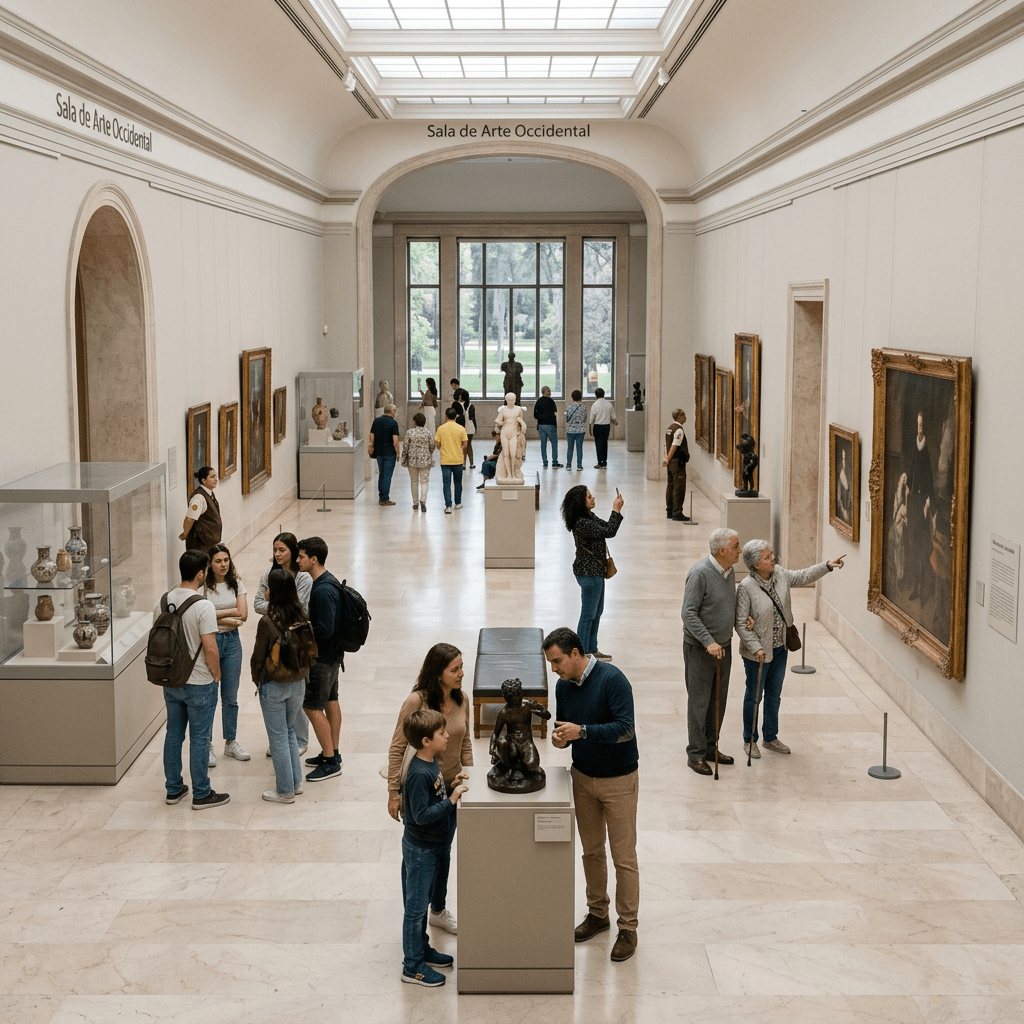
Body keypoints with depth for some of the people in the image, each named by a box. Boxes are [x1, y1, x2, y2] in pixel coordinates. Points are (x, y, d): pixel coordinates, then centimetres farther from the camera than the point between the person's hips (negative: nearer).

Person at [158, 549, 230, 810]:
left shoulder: (164, 601, 0)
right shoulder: (203, 606, -20)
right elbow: (210, 648, -22)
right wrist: (216, 675, -6)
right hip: (199, 683, -6)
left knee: (173, 735, 16)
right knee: (199, 739, 3)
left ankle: (173, 789, 25)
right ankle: (201, 795, 12)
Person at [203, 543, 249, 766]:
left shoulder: (236, 584, 3)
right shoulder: (203, 586, -11)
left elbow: (243, 614, -5)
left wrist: (217, 613, -12)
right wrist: (228, 618, -12)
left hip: (232, 641, 4)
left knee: (231, 697, 12)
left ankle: (231, 742, 25)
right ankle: (207, 746, 13)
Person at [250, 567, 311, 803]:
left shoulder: (268, 622, -21)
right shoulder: (302, 617, -6)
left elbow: (258, 658, -11)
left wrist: (257, 680, 7)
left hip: (274, 686, -5)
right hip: (298, 683, 5)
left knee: (278, 737, 8)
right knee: (289, 730, 24)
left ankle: (285, 790, 16)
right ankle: (295, 781, 31)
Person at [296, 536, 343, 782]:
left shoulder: (323, 590, -26)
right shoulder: (328, 581, 6)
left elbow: (324, 629, -29)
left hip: (322, 657, -10)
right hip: (331, 653, 10)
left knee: (312, 706, -3)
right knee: (330, 701, 17)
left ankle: (330, 762, 3)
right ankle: (333, 754, 28)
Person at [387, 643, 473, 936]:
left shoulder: (462, 700, -4)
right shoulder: (416, 702, -22)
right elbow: (397, 749, -15)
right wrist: (394, 792, -13)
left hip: (451, 786, 6)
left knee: (443, 852, 19)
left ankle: (439, 911, 37)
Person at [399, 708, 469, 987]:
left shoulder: (431, 764, 3)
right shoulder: (419, 773, -27)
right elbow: (422, 815, -28)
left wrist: (452, 787, 2)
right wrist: (452, 799, -27)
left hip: (432, 846, 9)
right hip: (420, 848, -9)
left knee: (422, 903, 22)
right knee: (415, 907, 3)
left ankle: (422, 950, 37)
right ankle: (413, 967, 13)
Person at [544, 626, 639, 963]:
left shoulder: (612, 680, -21)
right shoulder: (563, 686, 0)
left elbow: (626, 729, -27)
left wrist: (582, 731, -33)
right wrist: (558, 737, -12)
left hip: (618, 780, -6)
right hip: (583, 777, 6)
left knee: (624, 857, 1)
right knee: (591, 851, 17)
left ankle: (628, 928, 11)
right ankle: (597, 913, 33)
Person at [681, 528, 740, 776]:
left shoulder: (729, 572, 6)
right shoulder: (700, 573, -20)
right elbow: (689, 613, -22)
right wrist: (709, 642, -27)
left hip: (723, 645, 8)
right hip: (700, 648, -8)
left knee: (718, 700, 14)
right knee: (699, 701, -1)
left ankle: (710, 747, 27)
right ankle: (696, 754, 8)